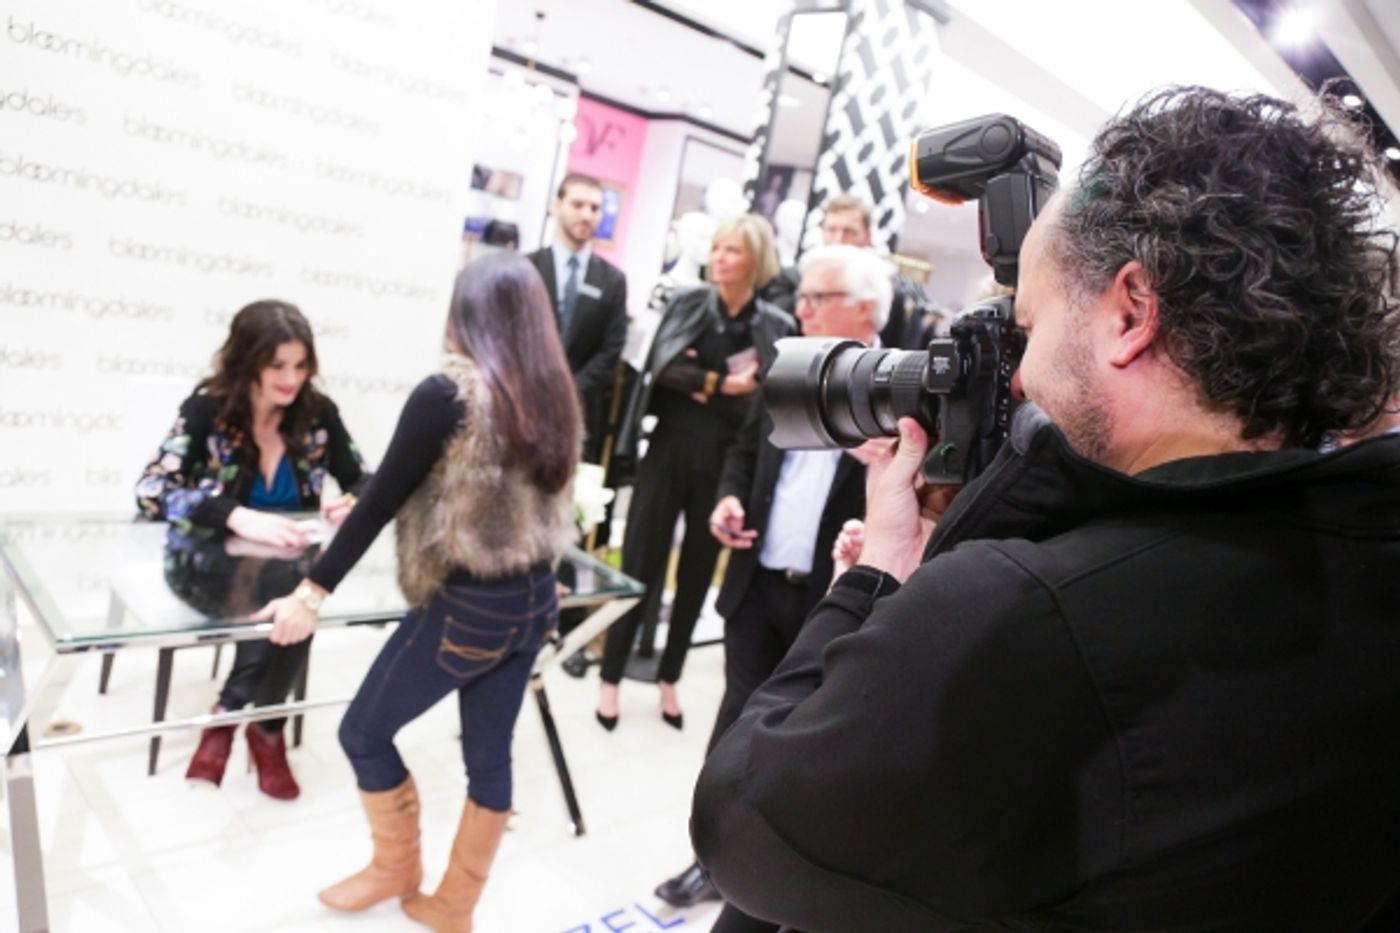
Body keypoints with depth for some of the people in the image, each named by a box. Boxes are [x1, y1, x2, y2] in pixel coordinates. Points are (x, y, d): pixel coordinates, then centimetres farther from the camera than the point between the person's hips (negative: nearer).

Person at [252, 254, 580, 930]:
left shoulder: (448, 394, -16)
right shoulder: (552, 396, 4)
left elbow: (383, 497, -14)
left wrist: (313, 591, -7)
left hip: (466, 608, -7)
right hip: (535, 600, 7)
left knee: (364, 731, 15)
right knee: (490, 754, 17)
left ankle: (396, 869, 34)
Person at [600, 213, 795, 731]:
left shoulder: (777, 327, -2)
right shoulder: (687, 304, 1)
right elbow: (664, 366, -13)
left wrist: (700, 386, -14)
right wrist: (724, 385, -19)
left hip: (724, 465, 1)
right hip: (669, 453, 0)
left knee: (697, 574, 12)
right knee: (640, 565, 4)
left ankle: (669, 680, 29)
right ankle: (611, 679, 19)